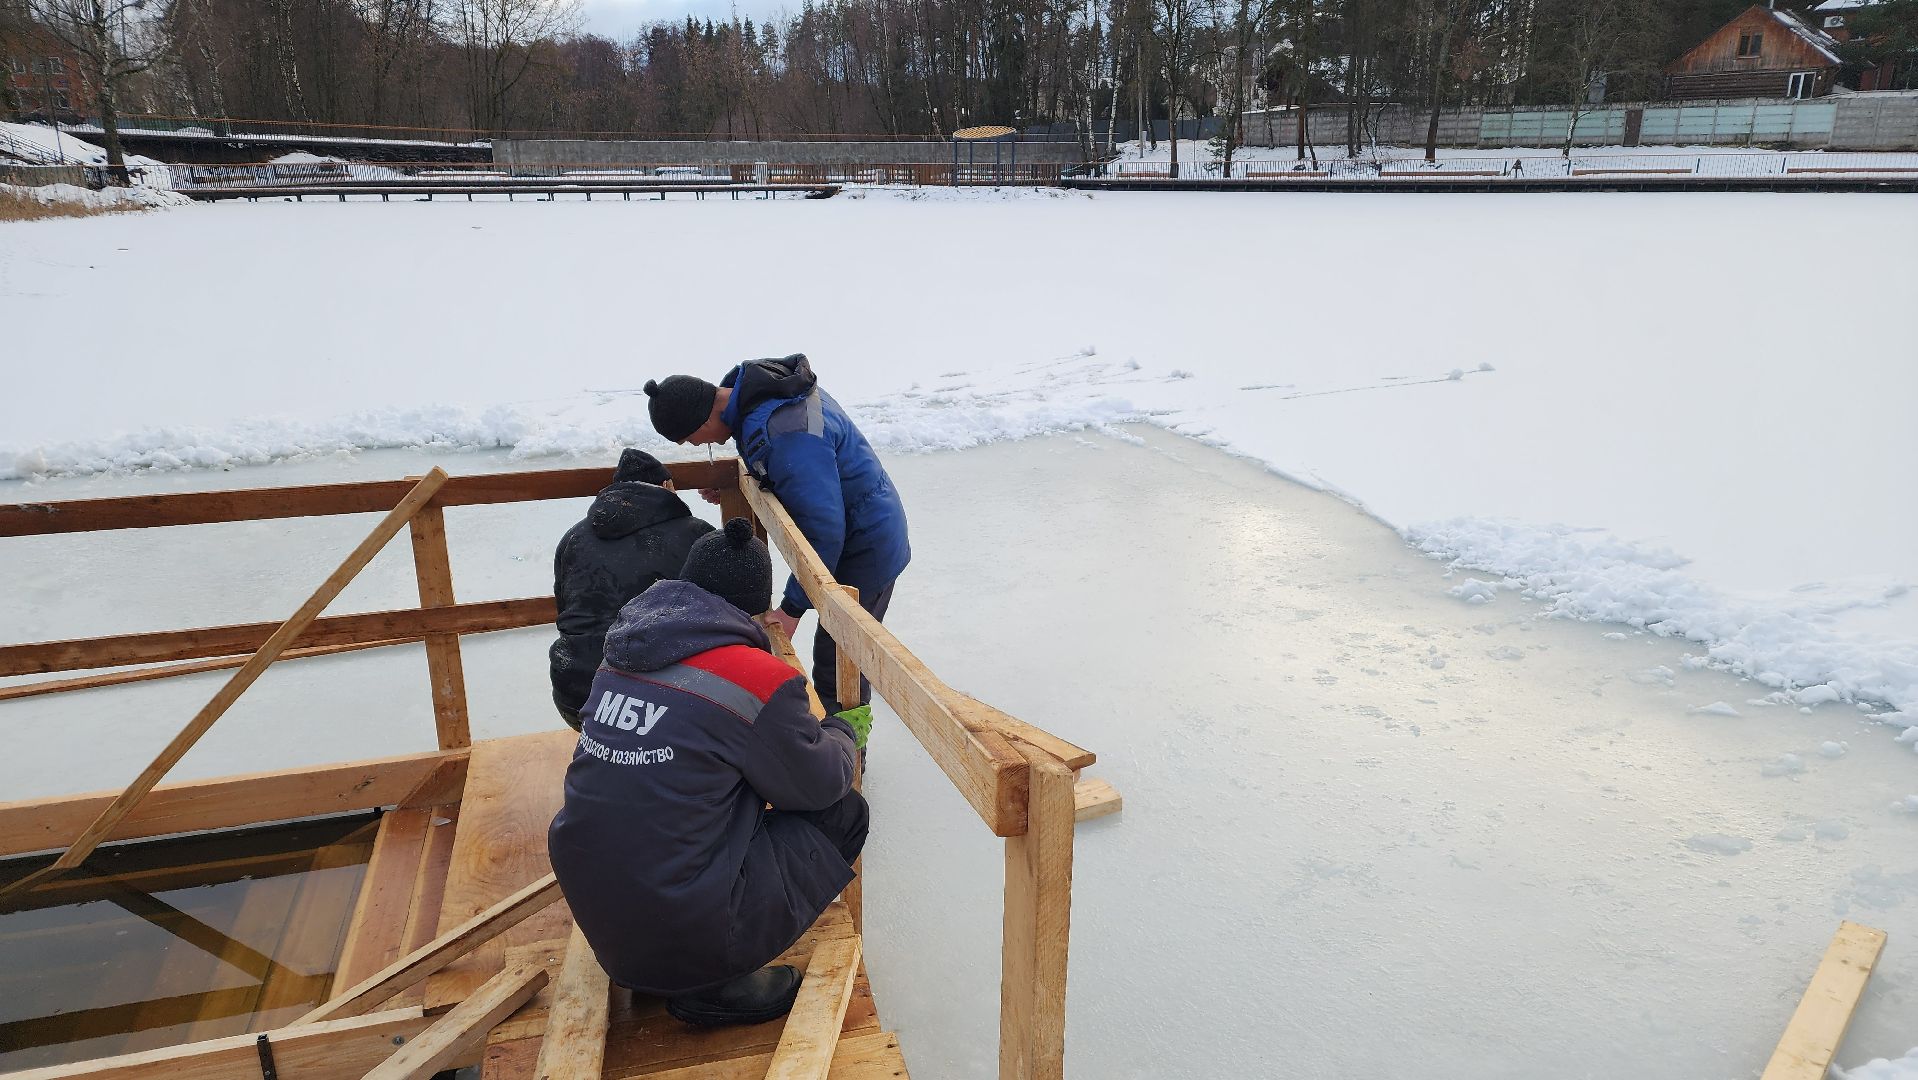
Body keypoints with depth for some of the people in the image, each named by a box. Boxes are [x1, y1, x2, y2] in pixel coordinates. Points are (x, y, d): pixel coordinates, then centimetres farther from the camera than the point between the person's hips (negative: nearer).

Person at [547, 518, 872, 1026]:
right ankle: (717, 984, 3)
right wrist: (845, 730, 20)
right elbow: (820, 784, -1)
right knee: (845, 813, 6)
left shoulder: (622, 658, 4)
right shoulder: (758, 677, -16)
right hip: (683, 937, -7)